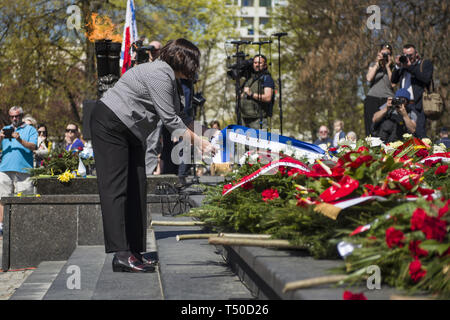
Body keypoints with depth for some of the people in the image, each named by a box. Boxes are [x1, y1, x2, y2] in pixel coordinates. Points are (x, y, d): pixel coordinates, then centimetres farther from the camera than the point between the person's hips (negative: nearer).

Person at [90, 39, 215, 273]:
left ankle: (135, 252, 8)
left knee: (136, 188, 6)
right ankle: (121, 255, -20)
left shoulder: (168, 77, 13)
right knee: (115, 188, -14)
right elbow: (170, 120, -21)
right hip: (109, 124, -11)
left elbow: (178, 116, 16)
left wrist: (200, 139, 9)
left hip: (130, 132, 11)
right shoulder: (159, 74, -20)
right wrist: (198, 143, -13)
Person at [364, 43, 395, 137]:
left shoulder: (392, 67, 11)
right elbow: (369, 78, 0)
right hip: (372, 98, 1)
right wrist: (377, 64, 0)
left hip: (387, 99, -1)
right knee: (372, 128, -8)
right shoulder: (373, 65, 18)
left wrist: (387, 67, 0)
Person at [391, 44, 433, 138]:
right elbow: (394, 80, 16)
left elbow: (427, 78, -11)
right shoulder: (403, 65, 23)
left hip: (418, 105, -5)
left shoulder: (425, 63, 7)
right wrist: (398, 66, 3)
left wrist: (410, 66, -10)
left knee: (419, 134, -14)